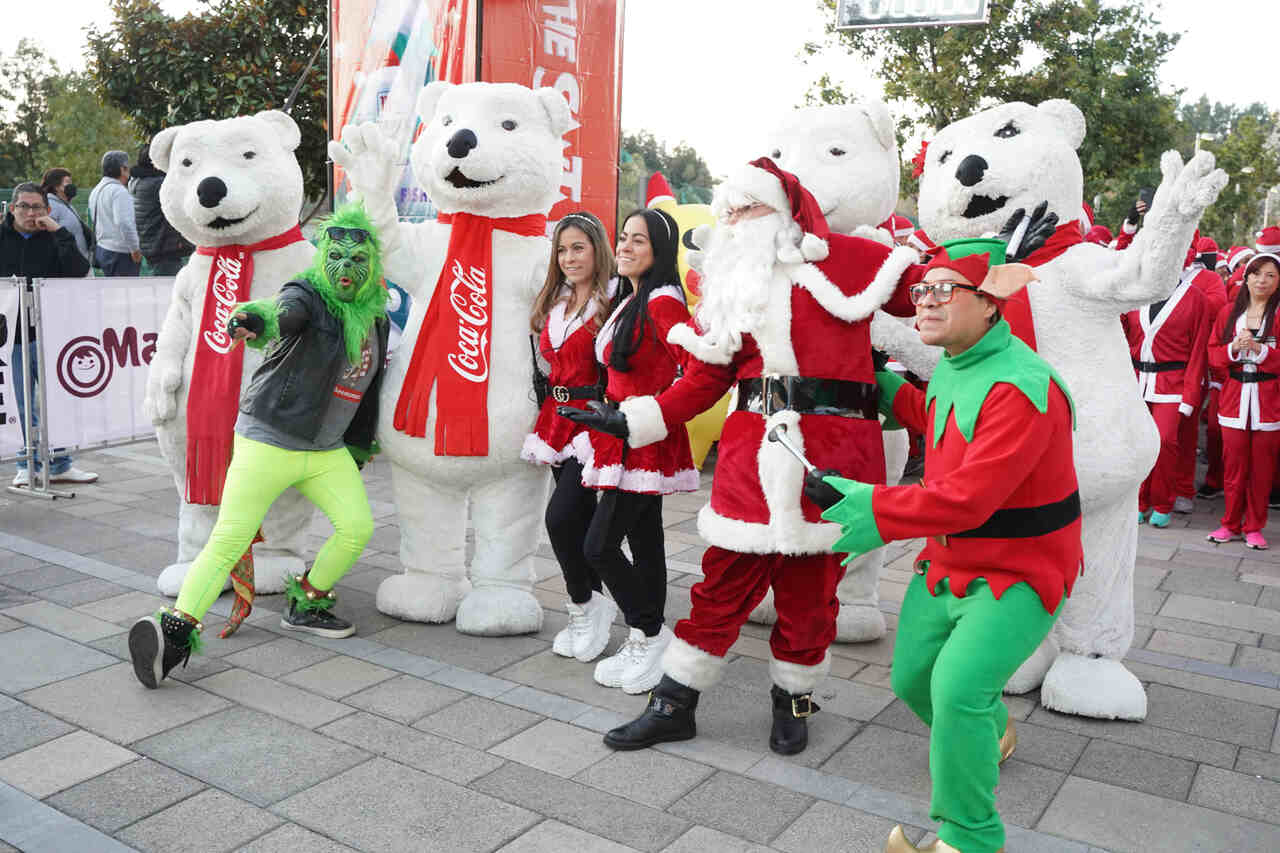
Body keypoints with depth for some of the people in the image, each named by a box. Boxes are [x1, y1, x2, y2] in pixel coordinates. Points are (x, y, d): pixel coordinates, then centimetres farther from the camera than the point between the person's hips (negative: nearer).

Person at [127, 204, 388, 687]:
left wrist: (360, 447, 28)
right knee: (230, 538, -12)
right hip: (268, 441, -6)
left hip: (327, 450, 6)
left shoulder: (374, 317, 9)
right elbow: (283, 312, -37)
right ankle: (176, 631, -11)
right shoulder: (308, 297, -11)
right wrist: (255, 318, -61)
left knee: (358, 526, -2)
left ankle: (306, 606, 16)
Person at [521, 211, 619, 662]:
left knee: (560, 515, -13)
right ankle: (595, 602, 28)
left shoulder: (613, 302, -10)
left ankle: (584, 606, 7)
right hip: (557, 420, 7)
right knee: (581, 517, 13)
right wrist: (543, 425, 18)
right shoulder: (552, 304, 14)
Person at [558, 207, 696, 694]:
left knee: (600, 545, -9)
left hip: (646, 441, -9)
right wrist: (613, 413, 16)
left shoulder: (662, 301, -14)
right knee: (644, 542, 13)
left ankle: (652, 635, 7)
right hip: (628, 439, 9)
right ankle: (643, 644, 22)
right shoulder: (628, 301, 15)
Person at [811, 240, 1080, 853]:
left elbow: (967, 499, -34)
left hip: (1021, 572, -9)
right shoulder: (951, 368, 3)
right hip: (948, 561, 9)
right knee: (912, 679, 16)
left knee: (958, 688, -23)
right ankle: (989, 732, 49)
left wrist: (865, 504, -31)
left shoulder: (1021, 388, -28)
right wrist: (882, 387, 21)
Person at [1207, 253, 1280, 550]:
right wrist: (1233, 348, -11)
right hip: (1234, 398, 2)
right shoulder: (1229, 312, 9)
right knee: (1233, 464, 4)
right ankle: (1231, 523, 17)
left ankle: (1254, 527, 17)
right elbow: (1213, 353, 7)